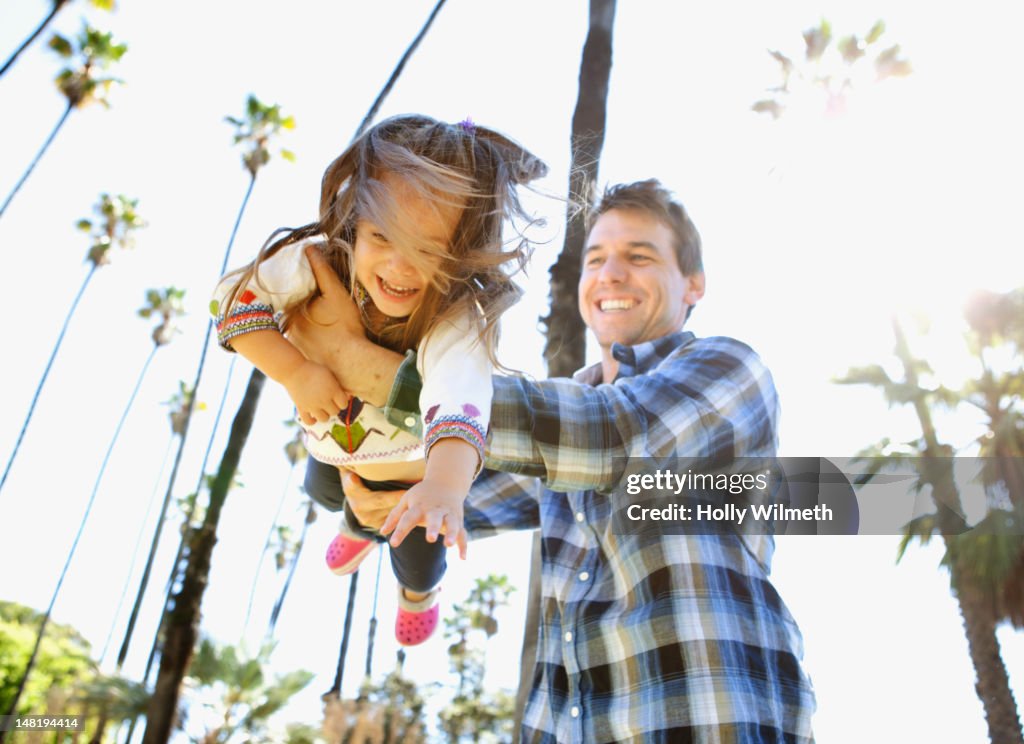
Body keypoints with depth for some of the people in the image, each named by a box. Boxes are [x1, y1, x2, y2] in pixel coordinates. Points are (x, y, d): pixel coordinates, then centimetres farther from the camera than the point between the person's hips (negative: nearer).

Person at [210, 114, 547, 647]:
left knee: (415, 544, 25)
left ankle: (419, 590, 65)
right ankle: (359, 526, 76)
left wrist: (445, 486, -81)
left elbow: (459, 402, -63)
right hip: (330, 440, 4)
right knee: (323, 493, 37)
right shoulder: (322, 260, -32)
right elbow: (237, 298, -27)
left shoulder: (458, 321, -45)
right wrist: (296, 373, -39)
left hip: (413, 465, -4)